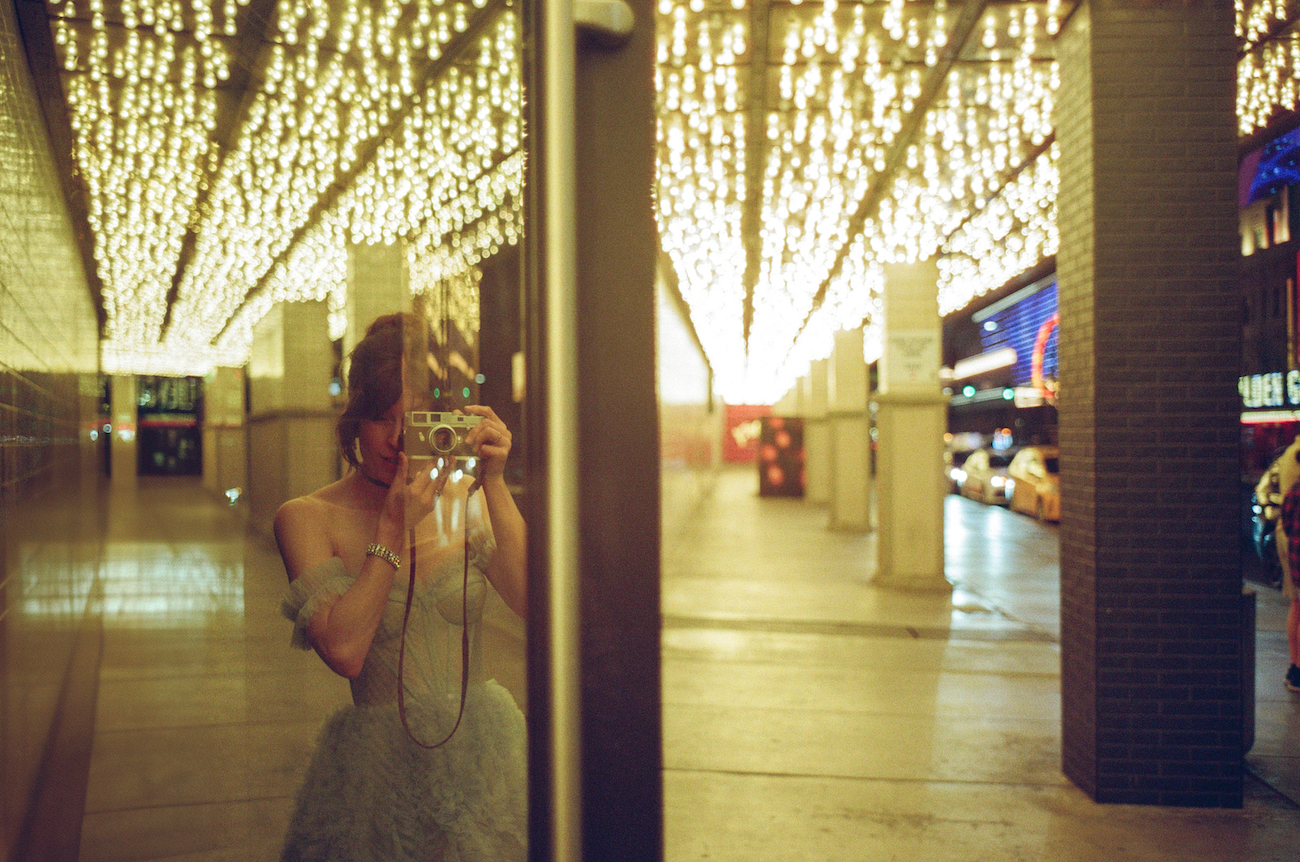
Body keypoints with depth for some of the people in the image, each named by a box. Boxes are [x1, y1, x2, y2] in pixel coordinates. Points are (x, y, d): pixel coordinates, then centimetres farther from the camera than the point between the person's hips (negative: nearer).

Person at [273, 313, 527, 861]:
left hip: (483, 748, 2)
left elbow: (534, 604, -11)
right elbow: (344, 651, -18)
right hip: (381, 763, -2)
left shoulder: (465, 498, 1)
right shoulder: (308, 518, -6)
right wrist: (395, 527, -18)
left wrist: (495, 486, -15)